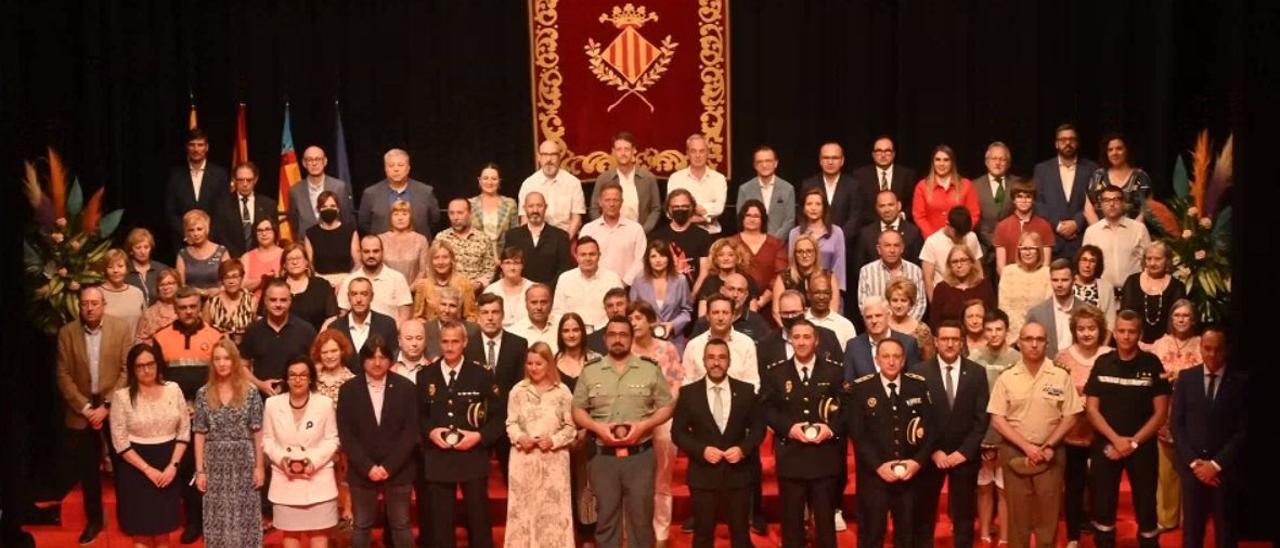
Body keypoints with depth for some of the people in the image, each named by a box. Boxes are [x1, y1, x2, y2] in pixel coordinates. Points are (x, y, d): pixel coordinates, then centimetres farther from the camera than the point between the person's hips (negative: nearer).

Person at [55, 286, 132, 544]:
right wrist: (85, 408, -10)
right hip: (82, 410, 1)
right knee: (87, 469, 8)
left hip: (115, 407, -1)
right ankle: (94, 519, 22)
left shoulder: (121, 327, -6)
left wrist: (106, 406, -13)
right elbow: (64, 375, -2)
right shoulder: (67, 332, -2)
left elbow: (127, 370, -8)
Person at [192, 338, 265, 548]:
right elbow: (200, 435, 3)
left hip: (244, 463, -1)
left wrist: (259, 466, -4)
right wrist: (200, 470, -1)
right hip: (215, 464, 1)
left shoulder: (250, 392, -1)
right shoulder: (204, 394, 3)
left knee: (245, 517, 3)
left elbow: (258, 433, 0)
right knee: (217, 519, 5)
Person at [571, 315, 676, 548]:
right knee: (606, 517, 8)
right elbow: (577, 410, 7)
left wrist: (643, 425, -12)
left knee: (641, 516, 4)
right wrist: (598, 427, -11)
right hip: (603, 456, 1)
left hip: (640, 455, -1)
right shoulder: (589, 372, 6)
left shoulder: (650, 370, 3)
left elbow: (667, 406, 3)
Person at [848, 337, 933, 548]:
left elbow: (931, 427, 2)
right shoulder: (861, 388, -3)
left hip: (911, 474, 2)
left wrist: (919, 461, -10)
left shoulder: (919, 385, 4)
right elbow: (857, 433, -7)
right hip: (874, 474, -2)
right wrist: (878, 465, -15)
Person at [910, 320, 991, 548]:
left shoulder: (977, 372, 2)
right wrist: (933, 451, -10)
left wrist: (964, 451, -9)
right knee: (923, 515, 4)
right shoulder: (919, 371, -2)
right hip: (930, 455, -1)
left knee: (964, 516, 8)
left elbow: (982, 417, -1)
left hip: (965, 455, 1)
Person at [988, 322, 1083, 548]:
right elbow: (997, 419, -3)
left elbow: (1069, 417, 1)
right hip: (1015, 453, 0)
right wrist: (1027, 447, -12)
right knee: (1017, 513, 7)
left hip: (1049, 454, 0)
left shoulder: (1061, 377, 0)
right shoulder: (1006, 378, -1)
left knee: (1048, 513, 5)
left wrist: (1048, 447, -8)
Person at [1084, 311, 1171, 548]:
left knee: (1145, 505, 3)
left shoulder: (1152, 364, -4)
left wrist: (1134, 442, -10)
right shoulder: (1102, 363, 1)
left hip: (1143, 446, -1)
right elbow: (1092, 408, 1)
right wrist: (1116, 439, -11)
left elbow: (1161, 411, -4)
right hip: (1105, 445, 2)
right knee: (1103, 505, 6)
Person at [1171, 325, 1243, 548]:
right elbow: (1177, 423, 4)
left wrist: (1216, 464, -10)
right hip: (1192, 467, 2)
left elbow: (1243, 429, -4)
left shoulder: (1241, 381, -2)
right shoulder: (1186, 377, 5)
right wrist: (1193, 461, -6)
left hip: (1226, 470, -1)